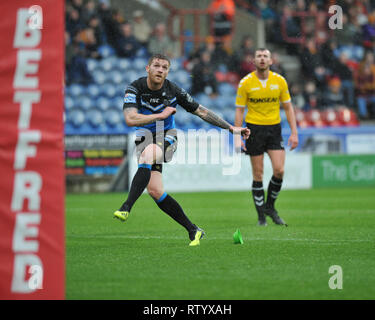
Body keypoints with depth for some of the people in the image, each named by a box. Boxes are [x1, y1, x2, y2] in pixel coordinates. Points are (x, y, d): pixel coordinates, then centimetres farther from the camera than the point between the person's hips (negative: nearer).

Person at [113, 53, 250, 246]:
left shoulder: (173, 91, -8)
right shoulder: (134, 89, -11)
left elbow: (201, 112, 2)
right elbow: (130, 119, -25)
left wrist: (231, 128, 1)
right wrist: (161, 115, -25)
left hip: (166, 137, -1)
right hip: (145, 137, 2)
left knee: (147, 154, -36)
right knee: (154, 191, -11)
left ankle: (126, 208, -42)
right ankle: (193, 230, 2)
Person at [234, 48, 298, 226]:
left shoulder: (280, 81, 2)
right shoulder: (245, 83, -4)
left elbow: (288, 107, 8)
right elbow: (239, 111, -1)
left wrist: (294, 133, 2)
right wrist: (237, 136, -7)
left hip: (274, 128, 2)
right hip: (254, 128, -2)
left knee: (279, 170, -10)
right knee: (258, 174, -1)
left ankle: (270, 206, 13)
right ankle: (261, 216, 9)